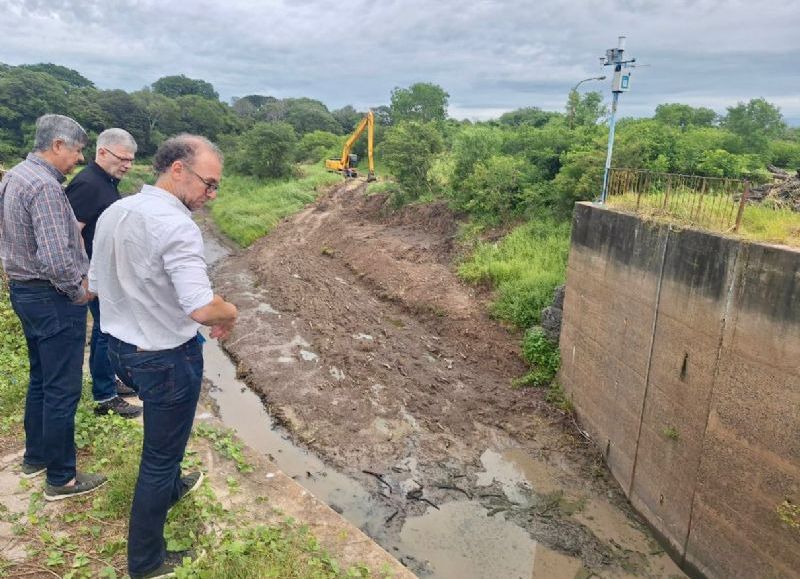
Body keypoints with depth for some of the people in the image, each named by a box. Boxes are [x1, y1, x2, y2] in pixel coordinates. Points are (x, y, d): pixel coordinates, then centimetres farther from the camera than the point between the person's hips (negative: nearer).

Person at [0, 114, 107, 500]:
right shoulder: (45, 186, -22)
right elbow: (56, 260, -30)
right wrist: (79, 291, -14)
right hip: (53, 298, -10)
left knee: (40, 378, 22)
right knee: (62, 389, 1)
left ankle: (36, 456, 37)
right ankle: (61, 479, 13)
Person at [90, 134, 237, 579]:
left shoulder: (113, 213, 1)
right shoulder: (176, 226, -26)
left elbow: (96, 287, 9)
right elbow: (203, 309, -34)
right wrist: (231, 313, -13)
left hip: (120, 349, 8)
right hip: (167, 359, -8)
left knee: (163, 431, 33)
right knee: (160, 453, 10)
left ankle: (170, 487, 58)